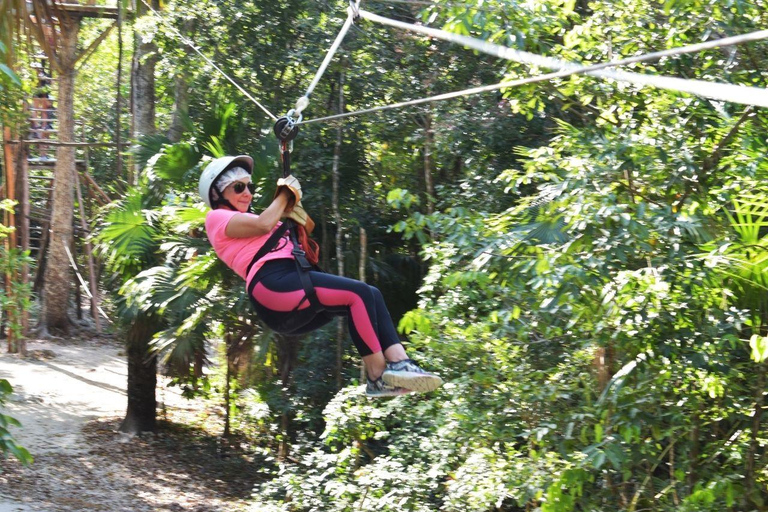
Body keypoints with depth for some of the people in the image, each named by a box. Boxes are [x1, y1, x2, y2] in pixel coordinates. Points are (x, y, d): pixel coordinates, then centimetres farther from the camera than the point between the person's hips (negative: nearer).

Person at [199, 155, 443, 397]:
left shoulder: (245, 221, 35)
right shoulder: (217, 218, 8)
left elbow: (307, 226, 32)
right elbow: (264, 224, -11)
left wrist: (291, 200, 15)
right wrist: (283, 195, 6)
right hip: (272, 286, -10)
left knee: (371, 295, -4)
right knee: (359, 293, -18)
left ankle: (399, 362, -19)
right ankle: (377, 376, -18)